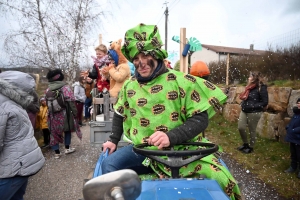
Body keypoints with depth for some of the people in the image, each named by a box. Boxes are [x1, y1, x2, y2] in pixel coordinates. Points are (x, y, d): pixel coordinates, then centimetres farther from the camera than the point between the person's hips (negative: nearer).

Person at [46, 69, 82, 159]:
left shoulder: (48, 89, 3)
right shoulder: (65, 87, -9)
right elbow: (71, 101, -12)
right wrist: (74, 112, -5)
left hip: (53, 114, 3)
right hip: (64, 113, -3)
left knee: (54, 132, 11)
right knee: (67, 129, 18)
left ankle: (57, 152, 17)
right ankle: (67, 148, 21)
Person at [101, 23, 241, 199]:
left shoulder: (180, 81, -7)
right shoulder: (129, 86, 10)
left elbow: (200, 118, -11)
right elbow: (120, 114, 26)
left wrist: (171, 136, -25)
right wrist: (113, 139, 17)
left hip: (181, 149, -3)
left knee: (220, 179, -18)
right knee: (109, 165, -17)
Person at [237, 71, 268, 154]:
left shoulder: (261, 88, -13)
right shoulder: (249, 87, 10)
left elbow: (265, 102, -16)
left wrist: (252, 106, -20)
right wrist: (243, 103, 5)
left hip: (254, 113, -7)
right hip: (244, 111, 7)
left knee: (252, 130, 7)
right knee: (240, 128, 6)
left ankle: (251, 147, 24)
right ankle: (245, 144, 27)